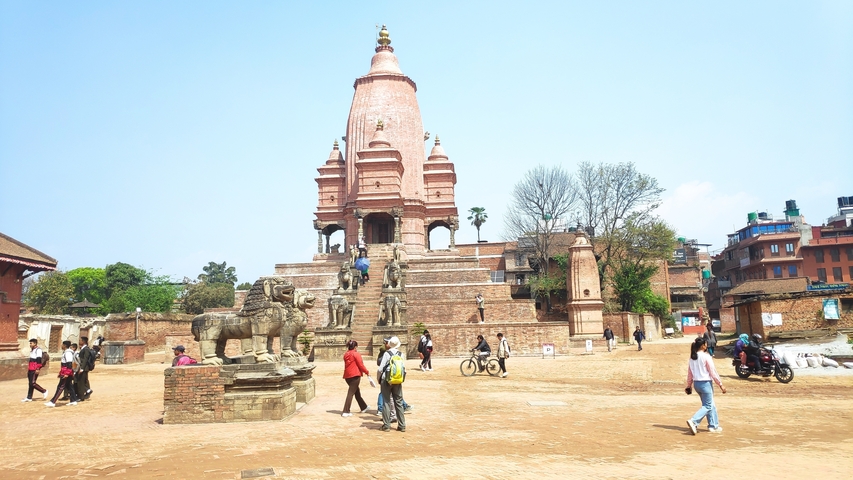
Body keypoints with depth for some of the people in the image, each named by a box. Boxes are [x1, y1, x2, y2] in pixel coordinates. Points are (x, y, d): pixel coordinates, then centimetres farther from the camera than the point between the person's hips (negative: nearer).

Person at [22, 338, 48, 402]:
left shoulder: (38, 350, -13)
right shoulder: (32, 350, 18)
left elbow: (39, 360, -20)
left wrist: (38, 369, -25)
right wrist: (28, 369, 25)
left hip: (35, 370, -10)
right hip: (30, 370, 10)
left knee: (33, 383, -12)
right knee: (30, 383, 11)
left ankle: (44, 391, 2)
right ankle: (29, 397, 16)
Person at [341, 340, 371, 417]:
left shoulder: (346, 355, 10)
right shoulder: (356, 354, -10)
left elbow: (347, 365, 14)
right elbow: (361, 365, -10)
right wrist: (367, 372, 2)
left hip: (347, 376, 7)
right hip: (355, 376, -7)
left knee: (357, 391, 20)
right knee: (351, 393, -3)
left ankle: (363, 407, 35)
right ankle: (346, 412, -6)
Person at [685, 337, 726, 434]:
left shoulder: (692, 358, 6)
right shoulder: (706, 357, -14)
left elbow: (689, 373, 10)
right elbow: (713, 372, -12)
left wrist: (689, 386, 18)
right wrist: (721, 384, -4)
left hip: (696, 383, 7)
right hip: (705, 383, -7)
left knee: (711, 405, 18)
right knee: (707, 406, 0)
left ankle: (714, 426, 22)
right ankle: (693, 421, -16)